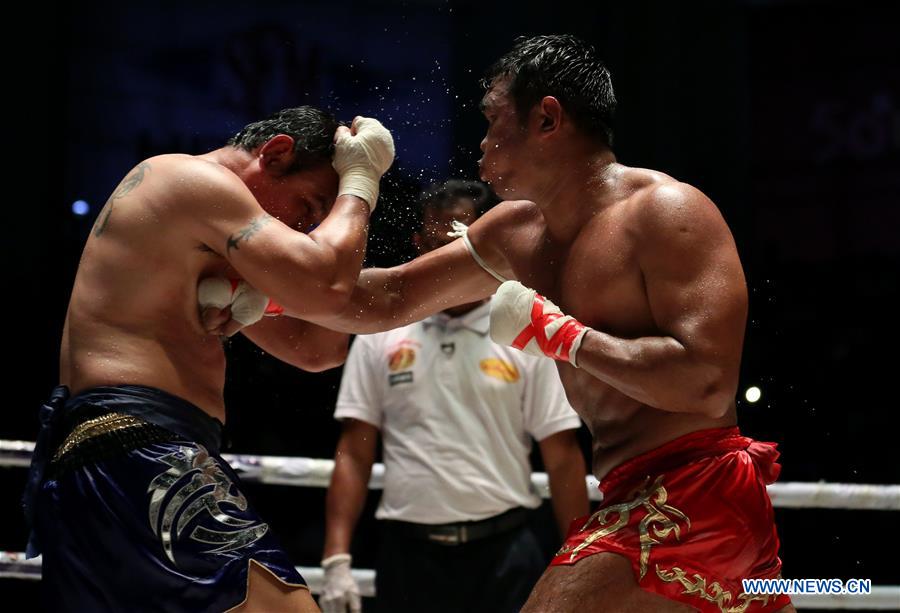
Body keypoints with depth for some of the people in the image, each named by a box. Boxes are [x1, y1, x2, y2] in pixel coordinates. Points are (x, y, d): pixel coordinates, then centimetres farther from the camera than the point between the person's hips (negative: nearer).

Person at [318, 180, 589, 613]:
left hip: (504, 554, -1)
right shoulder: (379, 337, 7)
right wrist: (337, 558, -4)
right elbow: (353, 454, 5)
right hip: (408, 554, 1)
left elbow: (562, 460, 3)